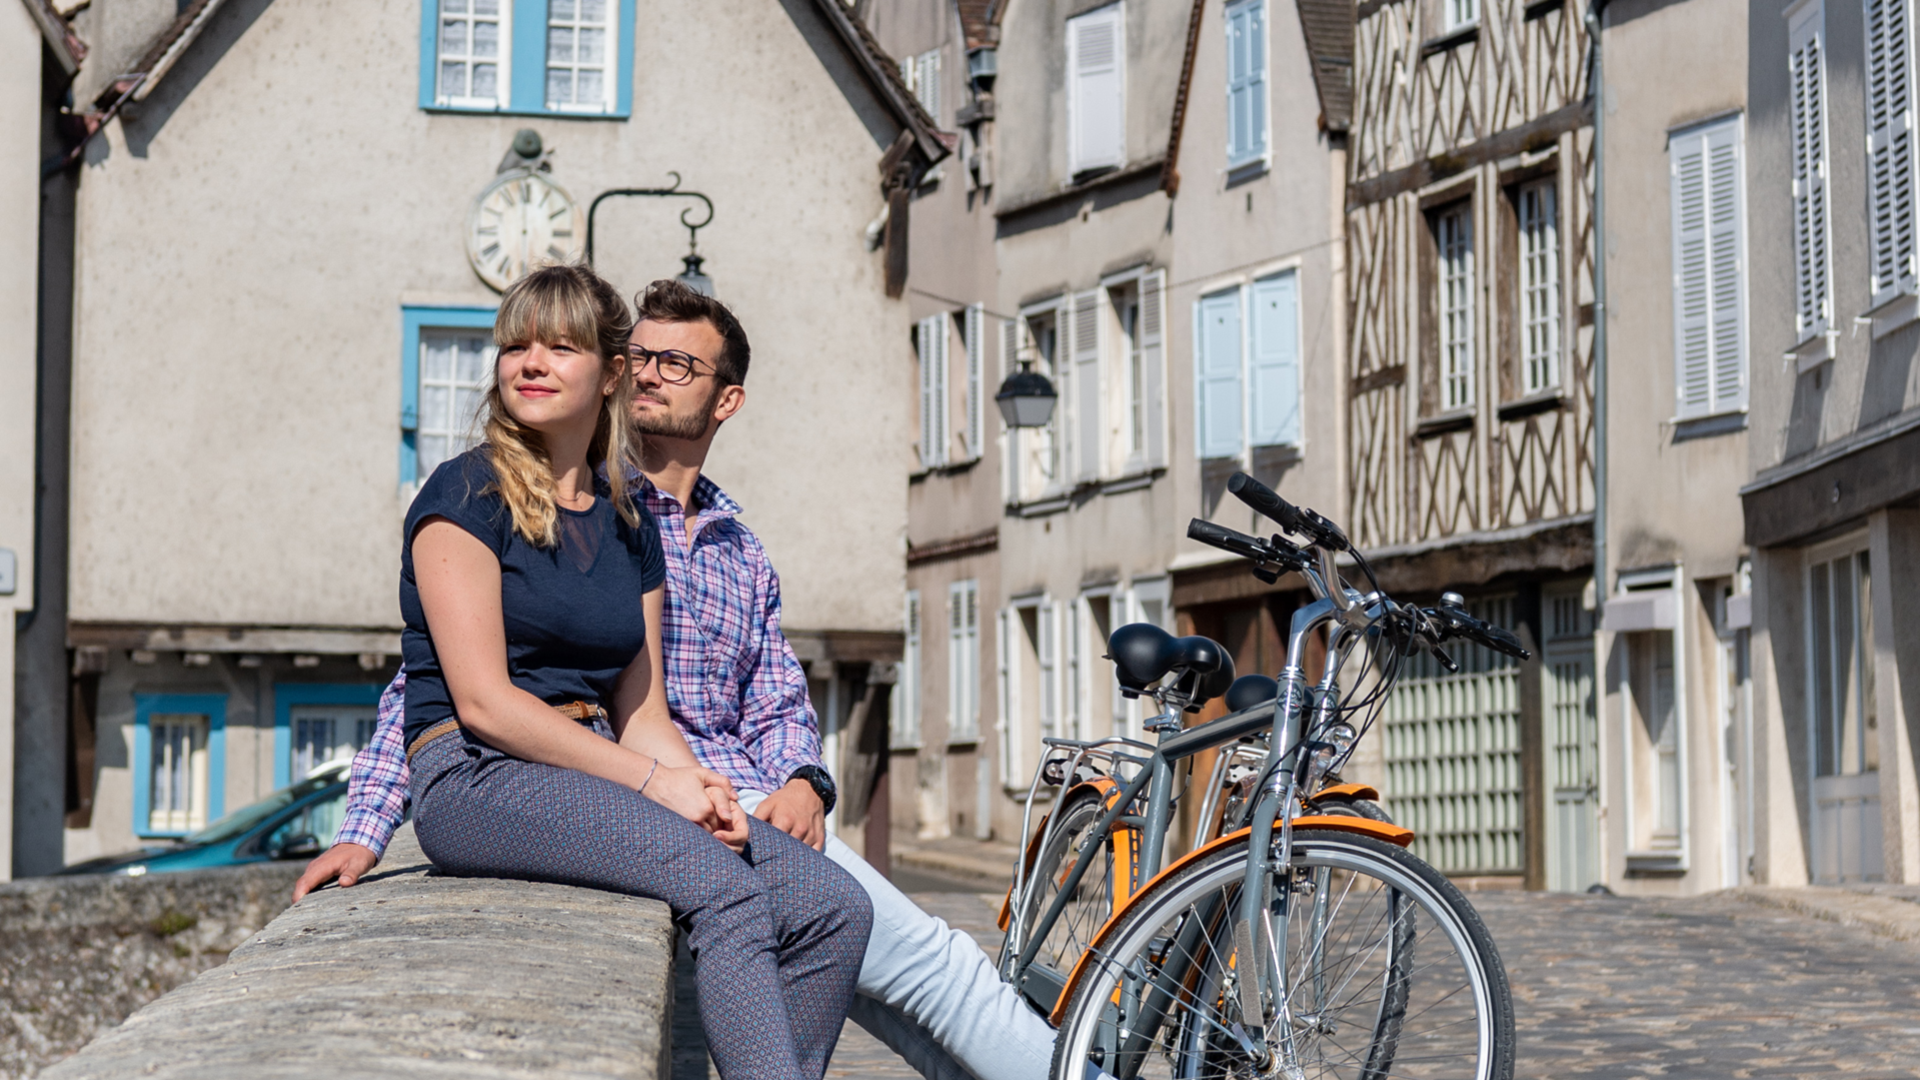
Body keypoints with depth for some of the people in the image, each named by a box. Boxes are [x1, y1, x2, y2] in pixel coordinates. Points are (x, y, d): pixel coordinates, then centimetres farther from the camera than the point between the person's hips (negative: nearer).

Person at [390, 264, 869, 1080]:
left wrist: (701, 786, -8)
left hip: (599, 782, 7)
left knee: (834, 907, -12)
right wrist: (652, 782, -16)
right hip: (478, 782, -7)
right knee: (720, 883, -31)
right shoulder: (466, 494, -3)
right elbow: (483, 700, -12)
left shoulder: (629, 524, 17)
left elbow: (642, 713, 14)